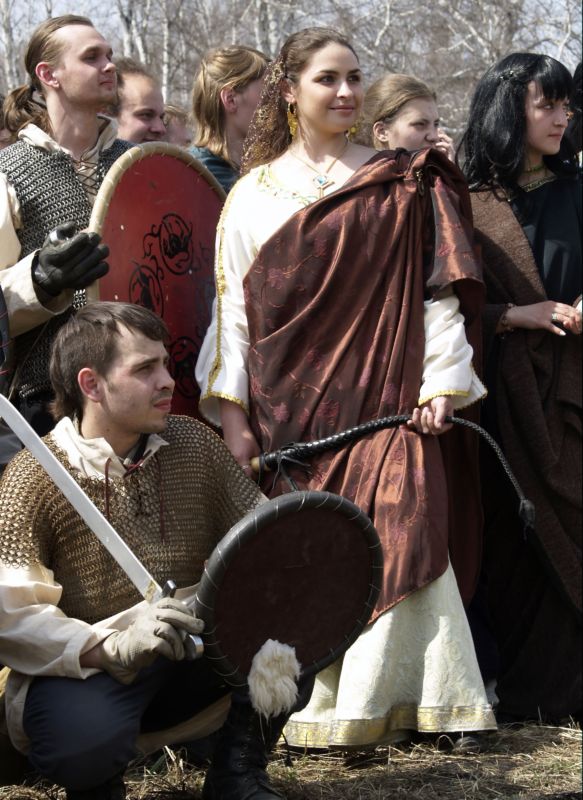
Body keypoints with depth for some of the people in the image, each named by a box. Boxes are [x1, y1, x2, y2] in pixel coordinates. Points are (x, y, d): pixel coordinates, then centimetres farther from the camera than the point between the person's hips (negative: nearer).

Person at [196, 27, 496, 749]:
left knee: (392, 531, -12)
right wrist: (233, 413, -3)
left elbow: (437, 286, 5)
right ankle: (298, 700, 7)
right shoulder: (255, 193, 9)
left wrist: (442, 381, -6)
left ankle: (365, 703, -7)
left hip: (381, 396, -1)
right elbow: (233, 304, 5)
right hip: (288, 403, 1)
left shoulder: (399, 185, 8)